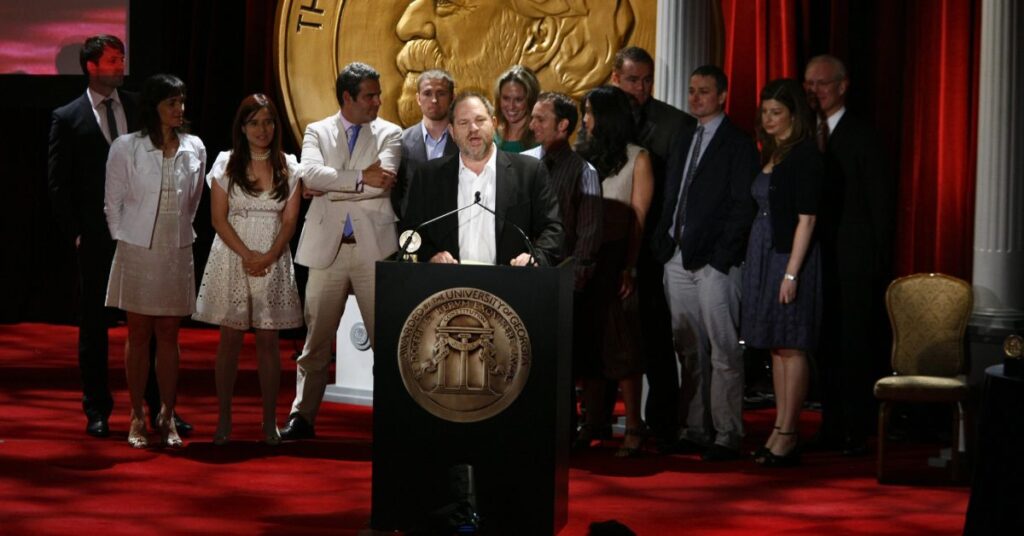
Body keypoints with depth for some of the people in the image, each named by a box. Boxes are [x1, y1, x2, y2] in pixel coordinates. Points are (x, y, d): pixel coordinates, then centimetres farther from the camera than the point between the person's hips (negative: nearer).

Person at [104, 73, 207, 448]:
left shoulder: (195, 149, 4)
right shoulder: (126, 147, -4)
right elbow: (113, 202, 1)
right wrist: (124, 240, 2)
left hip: (177, 254, 2)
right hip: (137, 252, -2)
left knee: (168, 336, 5)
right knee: (139, 336, 3)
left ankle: (167, 417, 10)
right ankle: (137, 418, 9)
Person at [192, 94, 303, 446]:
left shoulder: (289, 167, 5)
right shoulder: (226, 163, 2)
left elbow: (290, 221, 2)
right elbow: (219, 219, -2)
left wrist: (268, 257, -12)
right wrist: (246, 254, -12)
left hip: (273, 261, 1)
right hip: (232, 257, -1)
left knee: (268, 340, 2)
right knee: (230, 338, 2)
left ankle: (269, 421, 6)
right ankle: (224, 420, 6)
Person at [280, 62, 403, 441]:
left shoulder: (389, 134, 6)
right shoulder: (317, 132, 9)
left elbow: (382, 183, -11)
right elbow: (310, 174, -10)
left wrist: (332, 187, -6)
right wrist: (360, 177, -15)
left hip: (373, 248, -1)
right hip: (328, 248, 1)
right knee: (316, 339, 5)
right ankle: (303, 417, 13)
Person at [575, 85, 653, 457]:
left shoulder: (637, 158, 1)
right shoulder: (583, 155, 15)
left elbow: (638, 219, -5)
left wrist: (629, 269, -14)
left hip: (615, 262, -5)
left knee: (620, 340, -6)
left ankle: (633, 426, -2)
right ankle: (592, 419, 13)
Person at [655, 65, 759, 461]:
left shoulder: (738, 145, -3)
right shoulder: (684, 143, 19)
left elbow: (743, 206, -9)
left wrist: (722, 256, -15)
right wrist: (665, 243, 7)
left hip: (715, 263, -7)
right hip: (678, 260, 7)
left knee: (724, 351, -5)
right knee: (689, 351, 9)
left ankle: (726, 436, -3)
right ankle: (695, 430, 15)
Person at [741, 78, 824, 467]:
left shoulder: (805, 155, -11)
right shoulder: (770, 154, 14)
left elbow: (806, 219, -16)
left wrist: (792, 273, -20)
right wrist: (755, 259, 10)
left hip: (790, 256, -9)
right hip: (763, 255, 9)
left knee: (791, 347, -4)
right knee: (776, 347, 10)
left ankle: (788, 436, 0)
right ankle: (780, 431, 15)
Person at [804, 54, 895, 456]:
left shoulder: (861, 137, -4)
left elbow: (882, 201, -6)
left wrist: (878, 261, -8)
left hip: (853, 261, -5)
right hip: (816, 258, 5)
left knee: (854, 348, -3)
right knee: (824, 347, 8)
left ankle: (856, 433, 2)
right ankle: (831, 428, 16)